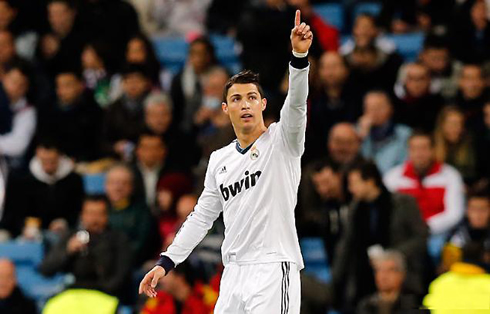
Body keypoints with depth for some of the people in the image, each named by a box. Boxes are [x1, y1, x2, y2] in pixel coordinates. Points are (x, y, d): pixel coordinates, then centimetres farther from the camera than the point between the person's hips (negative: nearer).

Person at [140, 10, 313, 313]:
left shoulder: (281, 141, -1)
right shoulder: (219, 160, 17)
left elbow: (296, 105, -20)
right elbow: (202, 217, 22)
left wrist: (299, 55, -37)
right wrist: (165, 263, 15)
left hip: (273, 269, -6)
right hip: (233, 274, 6)